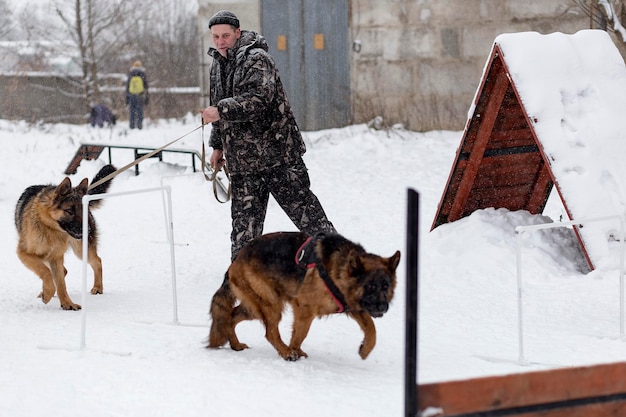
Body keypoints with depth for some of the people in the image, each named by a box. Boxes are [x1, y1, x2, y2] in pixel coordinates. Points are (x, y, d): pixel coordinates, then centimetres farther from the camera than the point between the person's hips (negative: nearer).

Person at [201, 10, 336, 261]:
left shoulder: (256, 59, -12)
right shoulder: (217, 66, 15)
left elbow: (259, 99, -27)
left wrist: (221, 111, -34)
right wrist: (217, 146, 24)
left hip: (277, 152, -7)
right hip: (242, 160, 7)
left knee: (303, 208, 1)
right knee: (244, 221, 5)